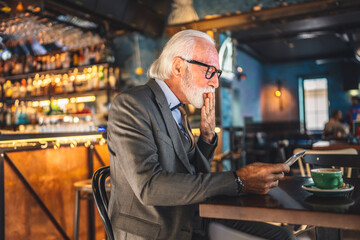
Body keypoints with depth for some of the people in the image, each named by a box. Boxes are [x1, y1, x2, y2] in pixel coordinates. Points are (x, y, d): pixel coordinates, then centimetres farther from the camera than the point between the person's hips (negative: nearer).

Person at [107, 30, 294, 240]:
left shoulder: (177, 112, 11)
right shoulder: (130, 104, -13)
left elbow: (196, 179, 13)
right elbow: (149, 186, -25)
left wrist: (207, 135, -3)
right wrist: (237, 180, -24)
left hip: (193, 223, 7)